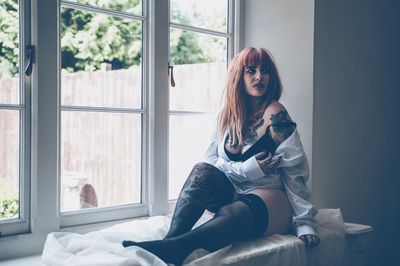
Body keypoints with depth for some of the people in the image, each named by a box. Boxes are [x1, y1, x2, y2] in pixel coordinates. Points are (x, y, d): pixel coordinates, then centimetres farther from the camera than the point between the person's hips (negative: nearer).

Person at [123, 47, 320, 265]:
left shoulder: (275, 114, -7)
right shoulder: (227, 116, 9)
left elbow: (294, 170, -9)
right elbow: (209, 161, 3)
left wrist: (304, 222, -15)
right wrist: (246, 169, -16)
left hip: (270, 198, -5)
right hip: (231, 193, 5)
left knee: (233, 213, -37)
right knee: (202, 171, -25)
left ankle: (172, 247, -59)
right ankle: (172, 238, -41)